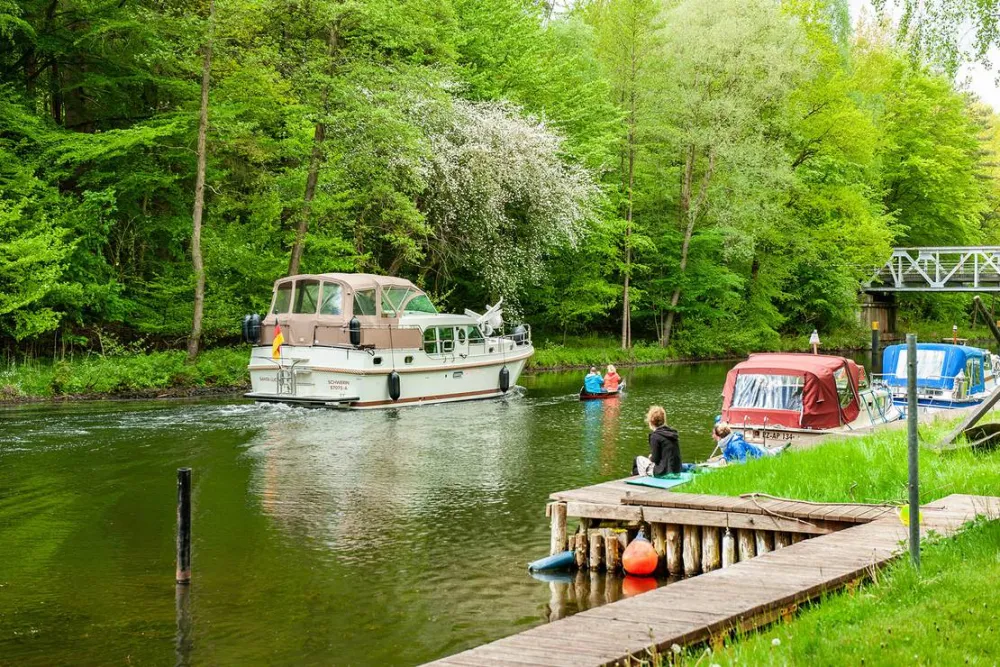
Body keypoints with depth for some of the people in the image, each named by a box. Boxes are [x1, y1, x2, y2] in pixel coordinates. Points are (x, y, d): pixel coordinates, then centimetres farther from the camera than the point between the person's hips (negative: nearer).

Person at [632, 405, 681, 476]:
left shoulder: (655, 436, -15)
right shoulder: (673, 433, 6)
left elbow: (655, 459, -14)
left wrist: (651, 457, 9)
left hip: (663, 473, -7)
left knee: (639, 459, 17)